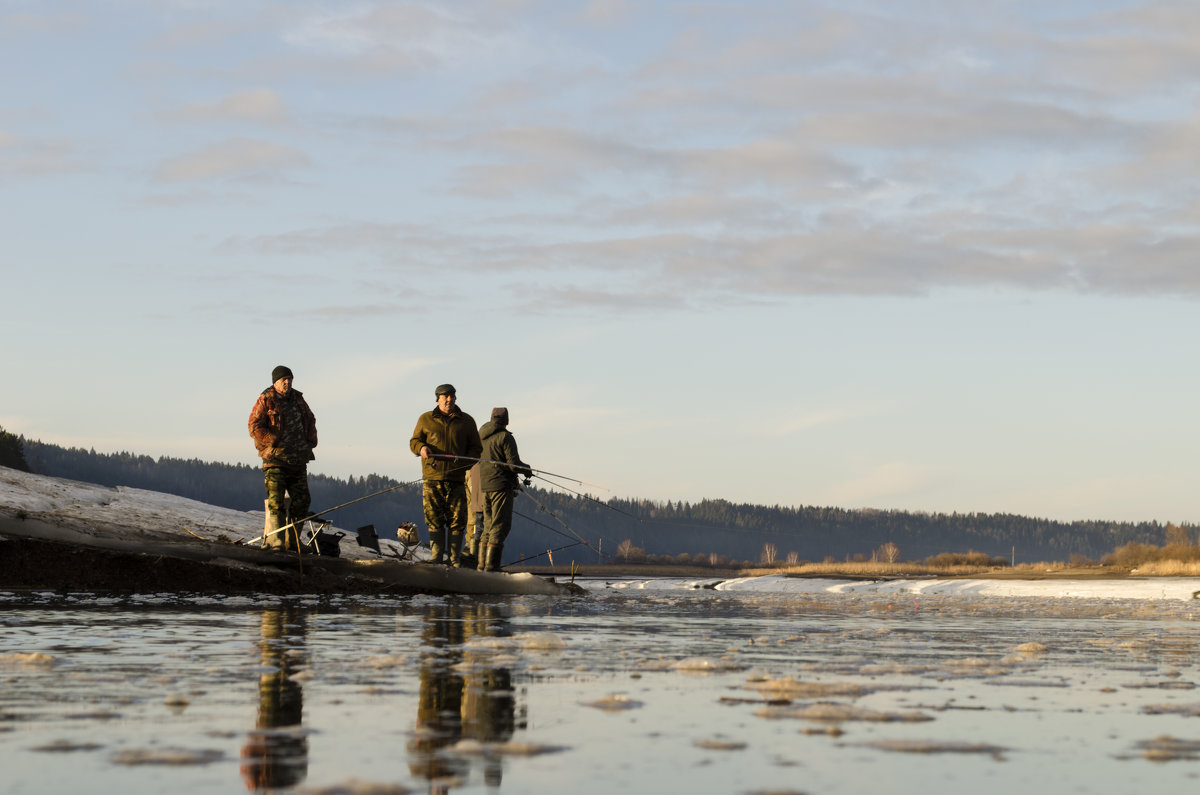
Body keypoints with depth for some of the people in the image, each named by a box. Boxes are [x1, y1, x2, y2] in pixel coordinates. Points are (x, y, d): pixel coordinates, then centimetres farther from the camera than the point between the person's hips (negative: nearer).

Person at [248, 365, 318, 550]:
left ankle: (291, 540, 15)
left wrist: (310, 441, 11)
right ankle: (274, 541, -12)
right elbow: (255, 427, -11)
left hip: (298, 459, 6)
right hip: (275, 459, -6)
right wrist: (275, 441, -17)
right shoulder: (265, 401, -5)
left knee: (301, 500, 4)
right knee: (275, 501, -13)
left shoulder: (297, 398, 14)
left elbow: (310, 421, 26)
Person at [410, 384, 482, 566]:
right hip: (432, 478, 0)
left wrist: (465, 463, -5)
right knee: (434, 519, -2)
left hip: (457, 478, 0)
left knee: (457, 520, -3)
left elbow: (476, 448, 14)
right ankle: (436, 557, 3)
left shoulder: (466, 421, 11)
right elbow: (414, 441, 15)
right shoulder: (426, 419, 11)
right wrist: (421, 447, -9)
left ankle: (454, 558, 4)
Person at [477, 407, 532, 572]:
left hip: (484, 486, 7)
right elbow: (513, 463, -16)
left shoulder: (481, 436, 11)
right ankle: (491, 566, -10)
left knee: (489, 525, 16)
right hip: (501, 486, -7)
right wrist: (527, 469, 5)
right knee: (500, 526, -5)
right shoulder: (505, 437, -11)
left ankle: (482, 564, 15)